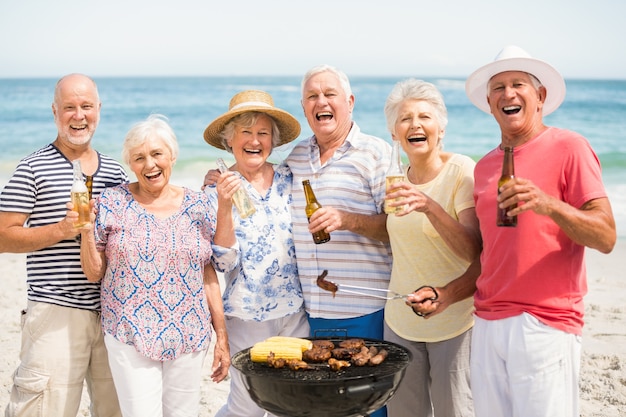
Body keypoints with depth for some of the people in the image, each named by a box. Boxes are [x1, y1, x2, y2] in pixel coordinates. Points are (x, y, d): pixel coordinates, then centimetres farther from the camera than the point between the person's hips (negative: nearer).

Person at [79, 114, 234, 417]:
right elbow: (94, 273, 2)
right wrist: (86, 231, -15)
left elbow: (208, 275, 7)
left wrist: (222, 335, 6)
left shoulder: (198, 206, 4)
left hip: (189, 338, 2)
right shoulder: (112, 202, -1)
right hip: (131, 336, -2)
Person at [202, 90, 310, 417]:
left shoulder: (289, 177, 3)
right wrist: (225, 207, -24)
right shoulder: (217, 190, -5)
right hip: (248, 317, -3)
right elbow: (224, 261, -13)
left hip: (297, 312, 3)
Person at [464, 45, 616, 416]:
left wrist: (548, 205, -25)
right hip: (488, 326, 5)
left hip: (545, 326, -5)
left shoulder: (569, 147, -3)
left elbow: (606, 238, -10)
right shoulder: (485, 166, 14)